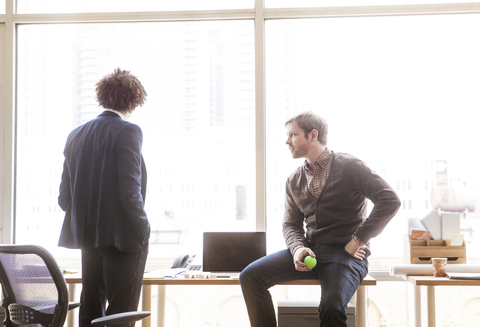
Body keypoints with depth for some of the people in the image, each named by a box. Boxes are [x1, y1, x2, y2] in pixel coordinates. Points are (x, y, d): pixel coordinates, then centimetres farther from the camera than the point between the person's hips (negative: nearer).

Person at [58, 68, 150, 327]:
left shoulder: (76, 135, 8)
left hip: (88, 237, 7)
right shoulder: (127, 132, -12)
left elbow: (64, 197, 9)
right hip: (122, 236, -7)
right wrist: (143, 231, -10)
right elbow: (130, 191, -19)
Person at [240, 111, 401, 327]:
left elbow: (390, 201, -10)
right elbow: (291, 224, 15)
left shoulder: (349, 166, -3)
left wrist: (357, 241, -12)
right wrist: (298, 248, -9)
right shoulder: (294, 181, 14)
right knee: (250, 276, -12)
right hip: (310, 250, 5)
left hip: (345, 253, -5)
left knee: (331, 307, -32)